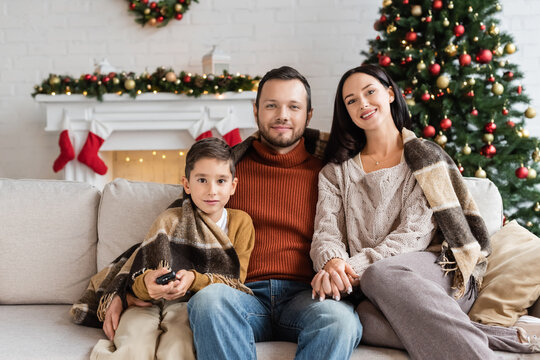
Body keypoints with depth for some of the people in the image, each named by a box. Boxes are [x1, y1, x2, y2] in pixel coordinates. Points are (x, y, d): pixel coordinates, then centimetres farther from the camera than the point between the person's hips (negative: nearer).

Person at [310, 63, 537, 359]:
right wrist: (332, 263, -22)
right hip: (370, 292, 2)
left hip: (435, 271, -2)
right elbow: (326, 233, 4)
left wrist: (356, 267, -19)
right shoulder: (336, 172, 17)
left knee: (379, 274, -38)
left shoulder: (426, 155, 9)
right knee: (365, 319, -37)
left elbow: (415, 233, -3)